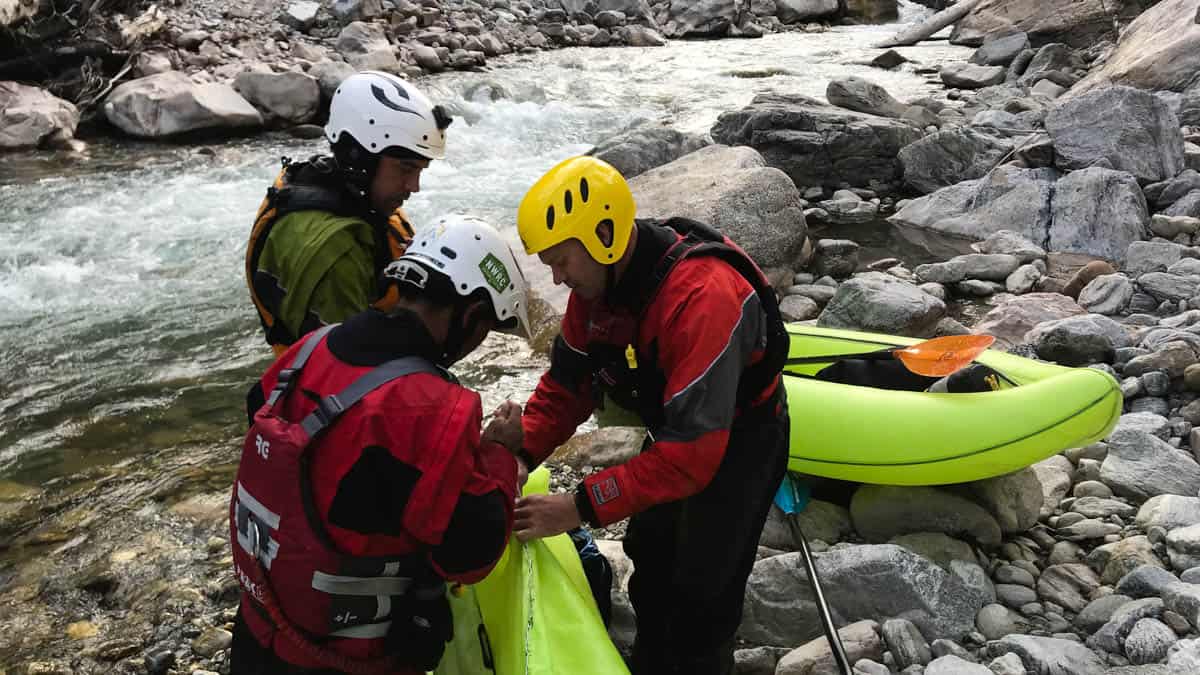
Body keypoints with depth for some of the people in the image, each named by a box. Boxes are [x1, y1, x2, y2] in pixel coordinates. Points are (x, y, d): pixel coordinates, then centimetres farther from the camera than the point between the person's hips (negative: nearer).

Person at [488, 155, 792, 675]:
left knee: (702, 587, -3)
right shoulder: (598, 279, -15)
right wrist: (523, 452, -19)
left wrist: (583, 507, -39)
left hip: (738, 439, -8)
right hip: (674, 425, 8)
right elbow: (568, 379, -4)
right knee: (648, 556, 20)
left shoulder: (701, 299, -40)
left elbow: (692, 449, -40)